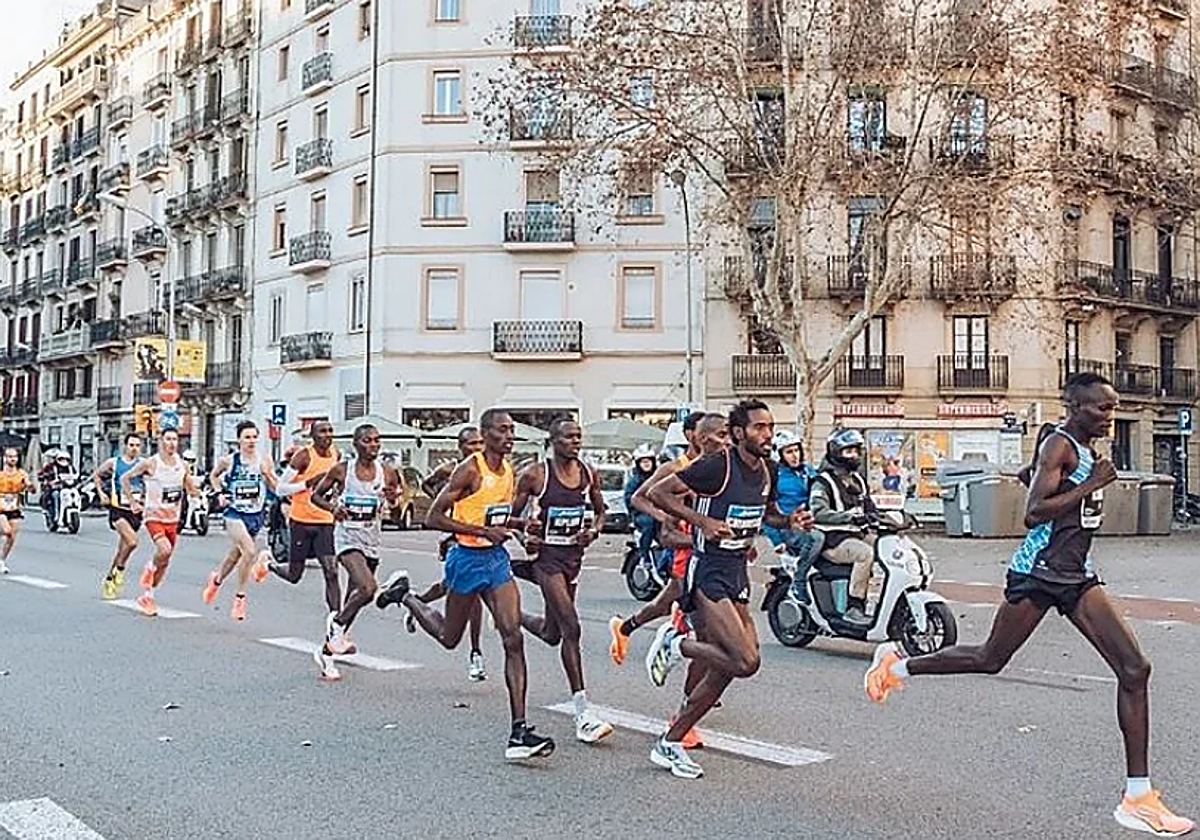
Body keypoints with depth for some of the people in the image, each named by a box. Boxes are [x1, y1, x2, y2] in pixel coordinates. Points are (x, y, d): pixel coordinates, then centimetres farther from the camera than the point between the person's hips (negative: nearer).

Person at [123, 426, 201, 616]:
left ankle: (147, 596, 27)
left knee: (165, 561, 10)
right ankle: (149, 570, 3)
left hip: (172, 518, 5)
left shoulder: (182, 464, 4)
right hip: (153, 516, -5)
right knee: (164, 550, -28)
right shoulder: (150, 463, -9)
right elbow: (125, 478, 0)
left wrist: (194, 491, -9)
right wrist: (132, 502, -3)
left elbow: (191, 490, 14)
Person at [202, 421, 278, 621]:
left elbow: (277, 488, 2)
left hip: (256, 514, 3)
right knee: (250, 552, -22)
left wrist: (267, 473, -16)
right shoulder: (228, 460, -4)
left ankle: (217, 579, 49)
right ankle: (240, 597, -5)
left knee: (237, 553, 19)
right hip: (235, 513, -3)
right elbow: (214, 476, 17)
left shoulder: (264, 460, -2)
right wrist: (220, 493, 1)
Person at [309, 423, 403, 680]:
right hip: (347, 536, -4)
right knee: (368, 588, -25)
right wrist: (332, 507, -14)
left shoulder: (387, 472, 0)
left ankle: (327, 651, 26)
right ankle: (338, 623, 4)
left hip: (373, 540, 4)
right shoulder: (341, 470, -5)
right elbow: (316, 495, 6)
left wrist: (394, 498, -13)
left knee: (354, 595, 10)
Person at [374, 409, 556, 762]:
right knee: (449, 637, 14)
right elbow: (434, 517, -18)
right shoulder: (469, 470, -16)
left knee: (513, 638, -8)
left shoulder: (509, 470, 7)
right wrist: (484, 531, -25)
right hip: (468, 557, -6)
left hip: (497, 558, 6)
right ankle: (403, 594, 41)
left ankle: (519, 730, -8)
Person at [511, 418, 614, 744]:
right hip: (547, 555, -6)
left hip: (574, 555, 6)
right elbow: (510, 515, -1)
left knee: (551, 634, 16)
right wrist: (525, 537, -18)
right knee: (571, 627, -16)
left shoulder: (589, 474, 4)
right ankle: (582, 714, -11)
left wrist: (593, 531, -3)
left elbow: (600, 511, 18)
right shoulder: (535, 474, -10)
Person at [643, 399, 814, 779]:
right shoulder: (717, 466, -15)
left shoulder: (766, 472, 9)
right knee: (746, 662, -19)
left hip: (737, 575, 8)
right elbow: (658, 493, -13)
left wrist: (790, 520, 6)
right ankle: (675, 644, 5)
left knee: (724, 669, 7)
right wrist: (703, 521, -20)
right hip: (708, 573, -8)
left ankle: (669, 744, 19)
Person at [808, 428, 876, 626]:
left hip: (858, 534, 8)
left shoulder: (857, 480, 20)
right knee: (866, 553, -33)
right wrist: (850, 516, -34)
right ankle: (853, 608, -29)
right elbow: (817, 512, -22)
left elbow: (869, 507, 29)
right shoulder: (823, 482, -7)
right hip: (833, 540, -8)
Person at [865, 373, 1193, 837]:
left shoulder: (1087, 449, 13)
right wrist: (1092, 484, -22)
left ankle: (1138, 798, 0)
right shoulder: (1059, 445, -14)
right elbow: (1033, 514, -24)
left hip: (1076, 576, 8)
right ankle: (897, 663, 30)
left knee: (1135, 669, -5)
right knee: (990, 659, 7)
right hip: (1038, 573, -8)